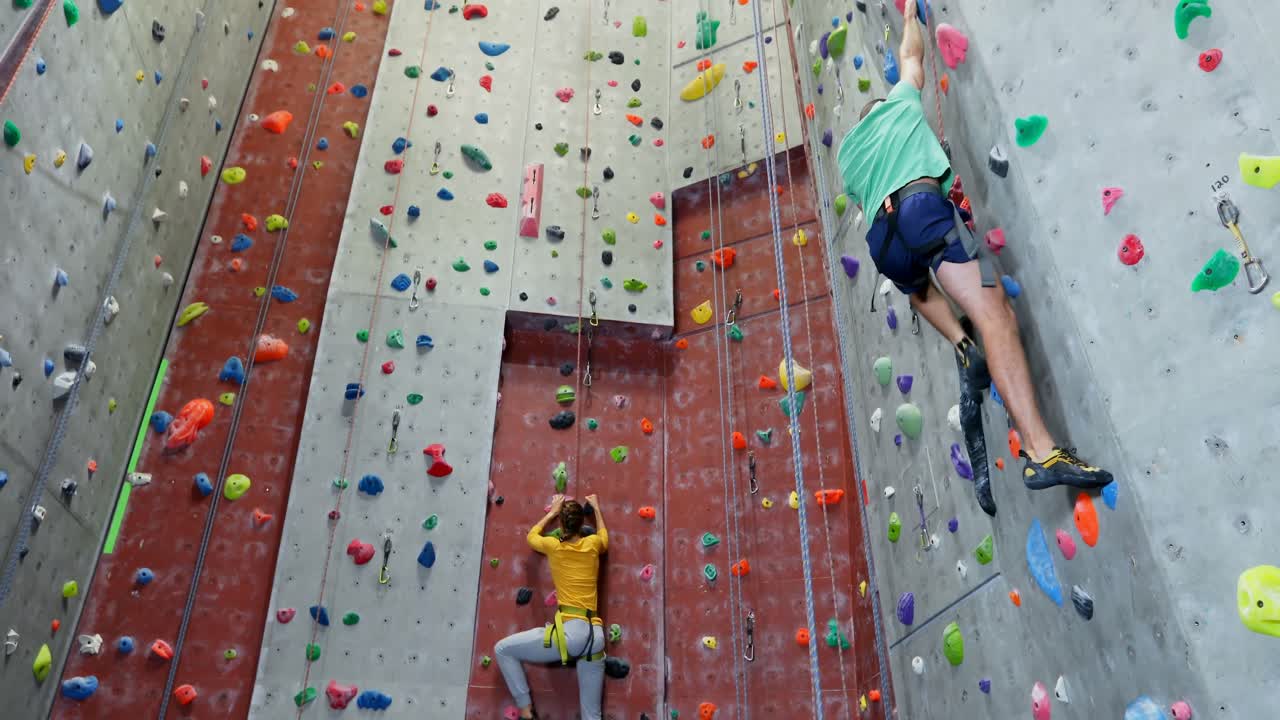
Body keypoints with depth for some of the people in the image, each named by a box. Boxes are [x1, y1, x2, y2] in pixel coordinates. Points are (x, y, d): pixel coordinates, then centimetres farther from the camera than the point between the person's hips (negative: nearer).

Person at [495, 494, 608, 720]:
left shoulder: (553, 546, 5)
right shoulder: (592, 544, 10)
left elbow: (531, 535, 29)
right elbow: (604, 537, 37)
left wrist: (552, 512, 39)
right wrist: (596, 508, 47)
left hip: (569, 632, -4)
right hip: (595, 637, 4)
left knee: (502, 649, 14)